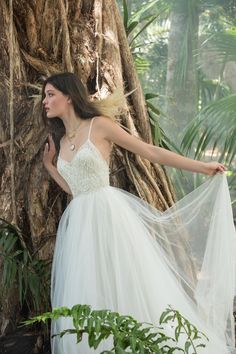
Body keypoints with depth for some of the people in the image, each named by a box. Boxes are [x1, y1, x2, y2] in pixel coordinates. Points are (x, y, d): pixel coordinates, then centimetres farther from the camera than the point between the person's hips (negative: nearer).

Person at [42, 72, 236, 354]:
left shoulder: (99, 125, -4)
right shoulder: (63, 142, 17)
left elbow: (150, 152, -2)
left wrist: (202, 167, -2)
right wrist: (49, 164, 20)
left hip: (108, 216, -6)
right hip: (80, 224, 7)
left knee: (127, 289, -2)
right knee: (88, 298, 7)